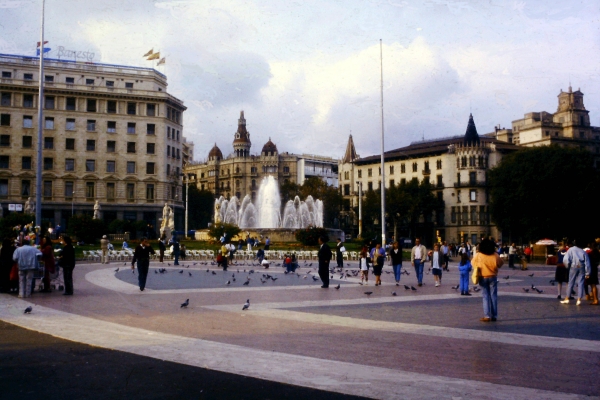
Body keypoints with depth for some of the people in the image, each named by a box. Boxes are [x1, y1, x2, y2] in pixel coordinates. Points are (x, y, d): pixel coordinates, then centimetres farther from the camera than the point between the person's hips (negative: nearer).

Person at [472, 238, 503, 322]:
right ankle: (494, 316, 11)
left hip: (483, 278, 0)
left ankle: (487, 316, -1)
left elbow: (473, 263, 3)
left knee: (486, 297, 5)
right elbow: (500, 263, 0)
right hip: (493, 277, 0)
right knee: (493, 296, 8)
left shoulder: (478, 255, -12)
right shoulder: (495, 255, -13)